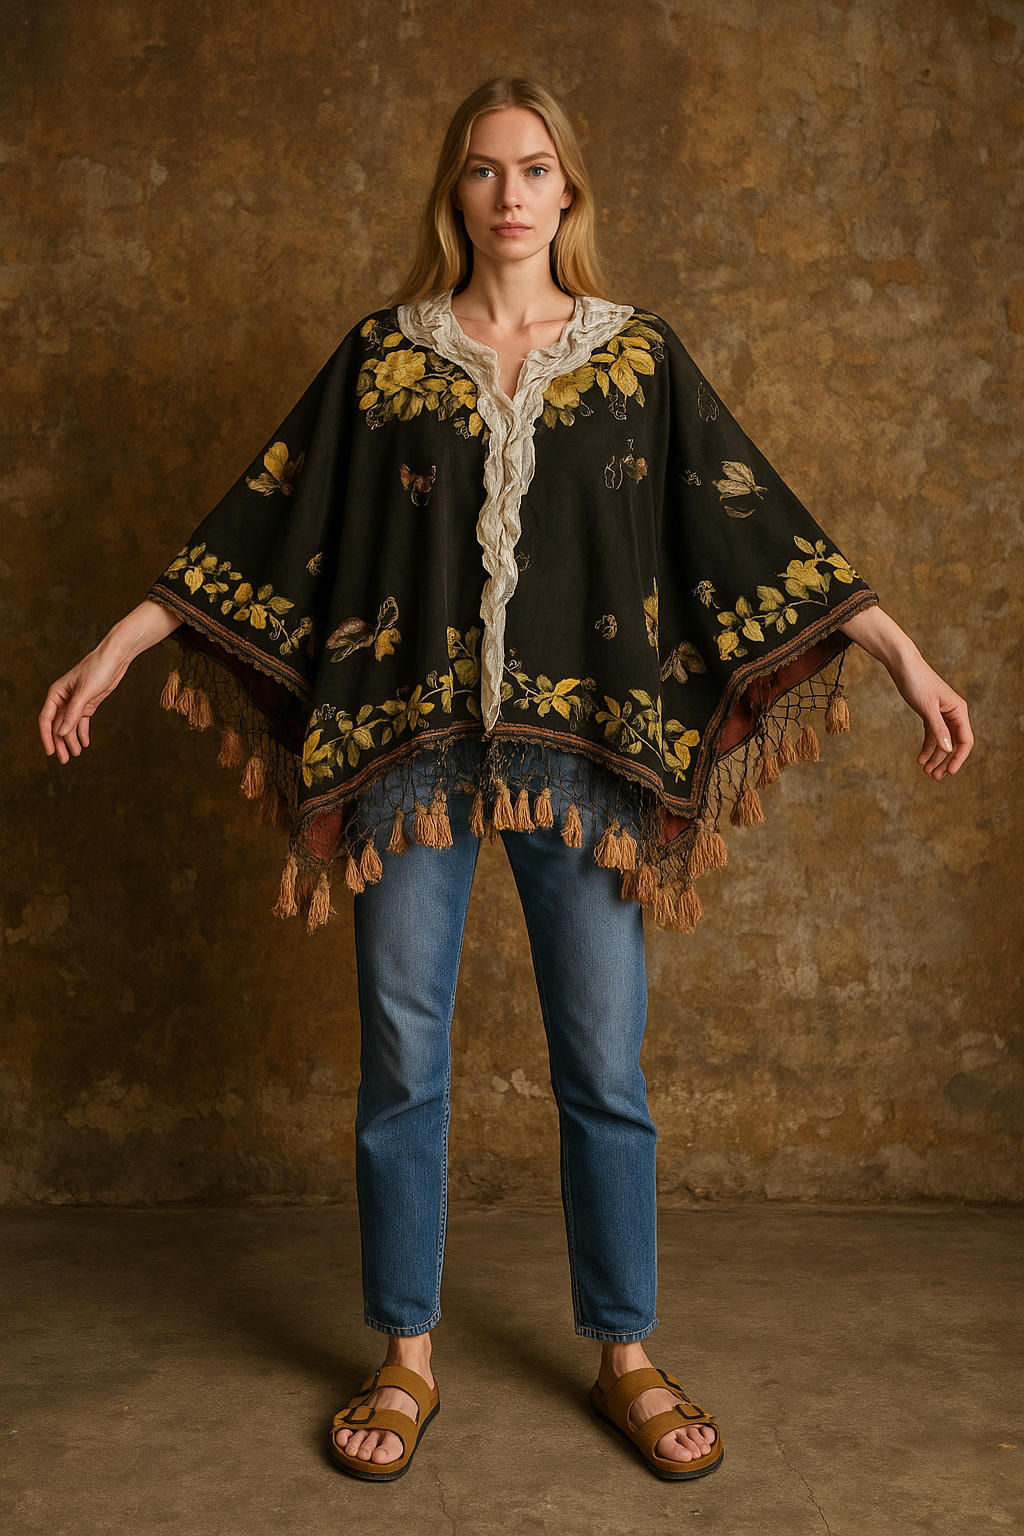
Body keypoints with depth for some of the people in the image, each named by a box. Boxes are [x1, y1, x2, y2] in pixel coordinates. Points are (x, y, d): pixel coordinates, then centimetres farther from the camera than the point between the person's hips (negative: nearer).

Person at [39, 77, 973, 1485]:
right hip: (412, 743, 0)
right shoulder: (383, 354, 7)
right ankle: (407, 1359, 23)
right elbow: (269, 515, 7)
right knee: (403, 1063, 6)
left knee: (605, 1068, 5)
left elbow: (754, 521, 5)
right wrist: (118, 646, 3)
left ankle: (626, 1355, 23)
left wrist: (906, 655, -1)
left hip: (587, 749, 0)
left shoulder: (639, 353, 7)